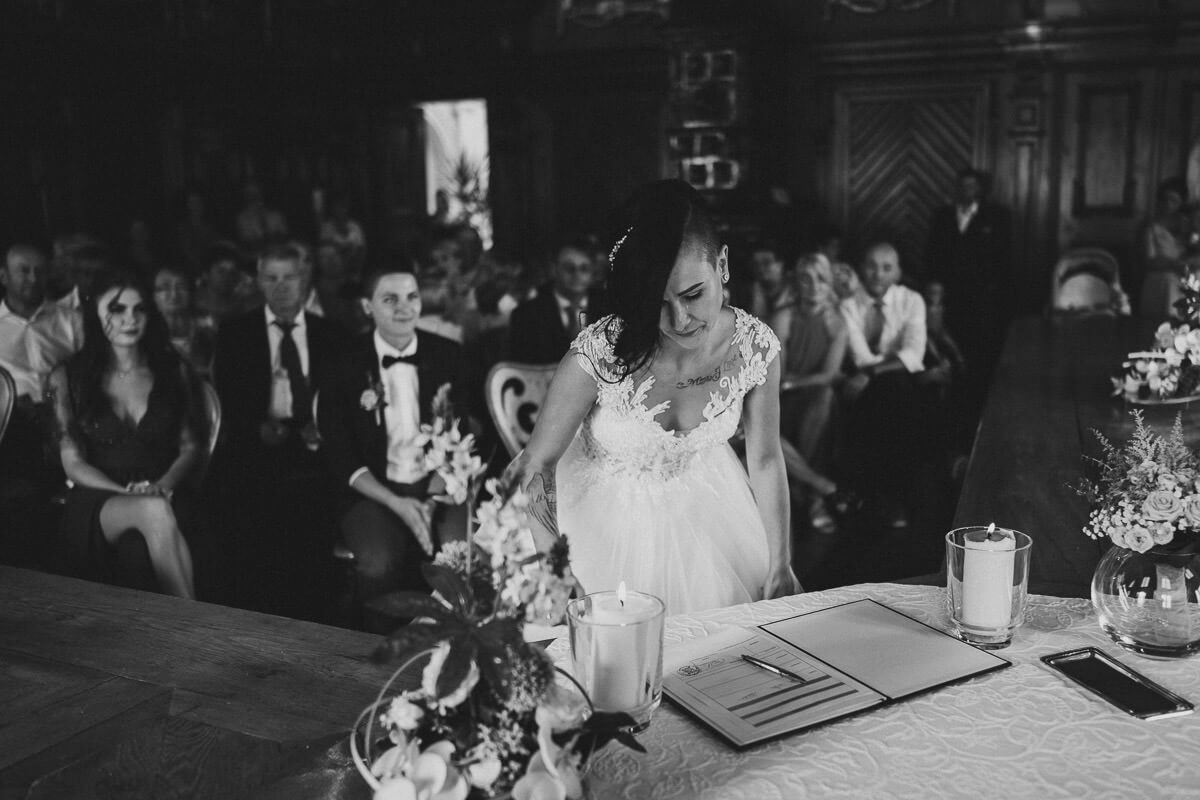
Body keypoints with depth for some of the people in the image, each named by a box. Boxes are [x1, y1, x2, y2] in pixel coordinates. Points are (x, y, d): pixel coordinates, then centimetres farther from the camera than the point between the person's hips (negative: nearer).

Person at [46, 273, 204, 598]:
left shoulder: (174, 371, 10)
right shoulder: (68, 378, 6)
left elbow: (190, 446, 9)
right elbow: (73, 463, 2)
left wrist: (162, 486, -12)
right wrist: (129, 494, -14)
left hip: (163, 497, 1)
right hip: (96, 504, -1)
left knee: (139, 547, -35)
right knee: (154, 511, -36)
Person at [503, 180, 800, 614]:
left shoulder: (756, 348, -23)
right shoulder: (599, 354, -33)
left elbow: (765, 460, -8)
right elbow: (535, 463, -24)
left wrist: (780, 567, -4)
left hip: (705, 503, 3)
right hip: (606, 513, -3)